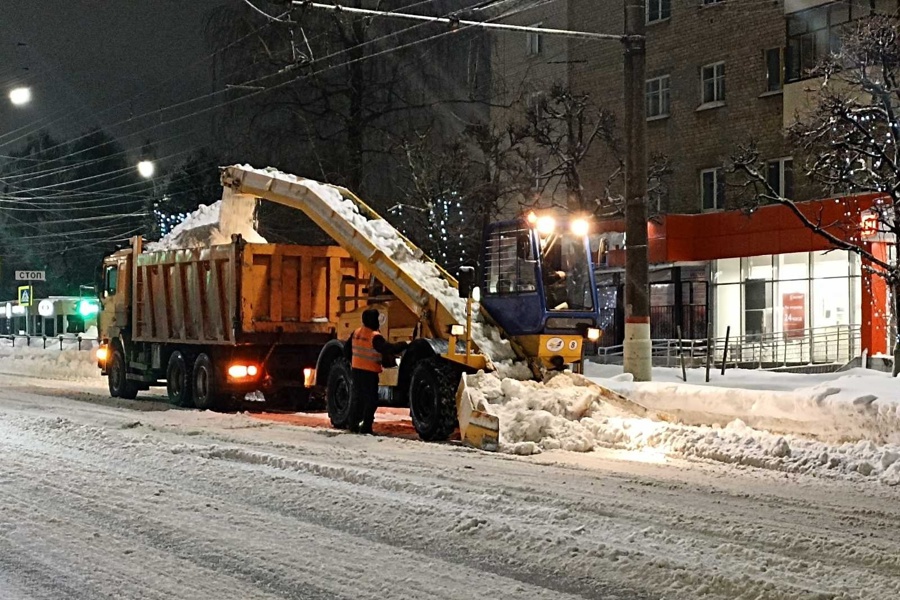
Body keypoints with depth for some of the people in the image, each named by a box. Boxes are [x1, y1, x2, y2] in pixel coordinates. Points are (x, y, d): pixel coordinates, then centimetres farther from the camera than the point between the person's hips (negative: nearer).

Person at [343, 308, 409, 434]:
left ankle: (354, 425, 19)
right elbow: (389, 349, -25)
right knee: (371, 400, -2)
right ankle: (365, 427, -7)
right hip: (369, 372, -8)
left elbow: (346, 350, 14)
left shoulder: (356, 333, 5)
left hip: (356, 370, 8)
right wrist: (404, 344, -14)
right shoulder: (375, 337, -19)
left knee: (356, 397, 15)